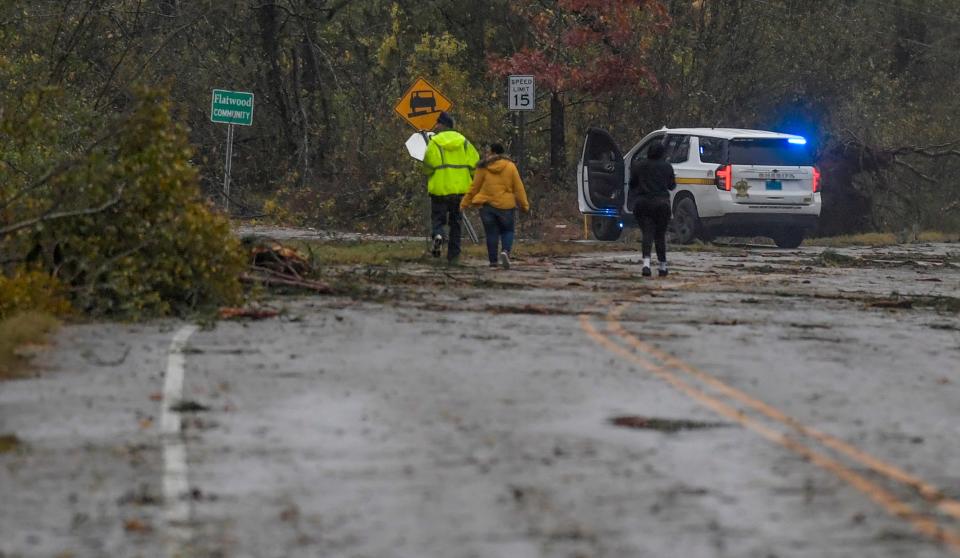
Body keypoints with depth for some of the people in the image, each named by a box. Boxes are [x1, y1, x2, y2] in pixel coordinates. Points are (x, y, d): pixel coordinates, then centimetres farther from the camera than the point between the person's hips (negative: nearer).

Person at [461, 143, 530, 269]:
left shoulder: (483, 168, -4)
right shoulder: (510, 166, -1)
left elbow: (474, 187, 0)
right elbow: (519, 188, -1)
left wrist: (465, 203, 9)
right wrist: (524, 205, 5)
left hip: (486, 205, 0)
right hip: (505, 205, 0)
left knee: (491, 232, 9)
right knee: (507, 230, 14)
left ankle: (493, 260, 7)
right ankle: (505, 251, -12)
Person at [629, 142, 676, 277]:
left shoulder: (638, 165, 1)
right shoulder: (667, 167, 0)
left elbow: (632, 184, 6)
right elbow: (672, 185, 10)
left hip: (642, 203, 0)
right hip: (661, 203, 0)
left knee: (647, 233, -3)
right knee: (660, 235, 10)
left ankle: (646, 262, -26)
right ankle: (662, 266, 14)